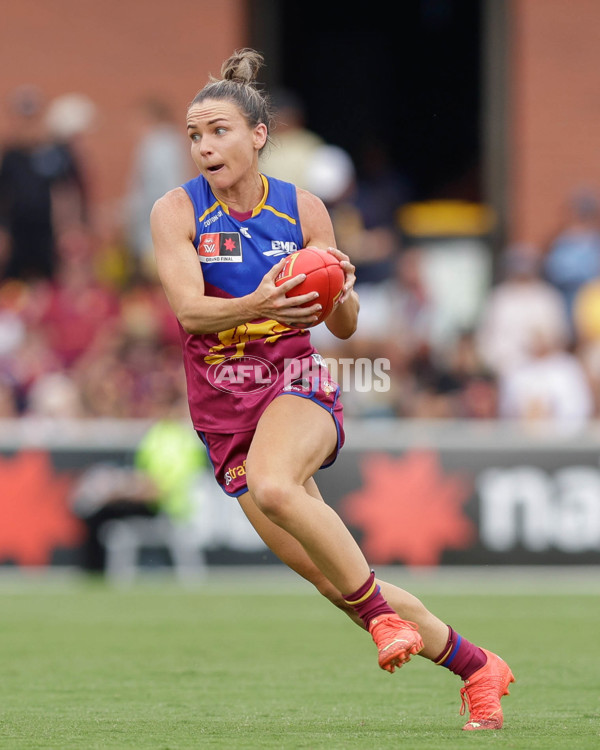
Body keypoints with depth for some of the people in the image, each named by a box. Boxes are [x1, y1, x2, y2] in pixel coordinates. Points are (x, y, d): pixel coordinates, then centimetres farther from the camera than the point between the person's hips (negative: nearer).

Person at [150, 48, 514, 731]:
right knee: (332, 579, -1)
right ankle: (476, 668, 14)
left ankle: (381, 613, -22)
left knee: (271, 484, -37)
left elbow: (344, 327, 5)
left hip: (298, 388, -2)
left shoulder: (302, 208, 0)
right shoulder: (176, 212, -2)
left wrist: (341, 292, -18)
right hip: (225, 412, 2)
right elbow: (189, 310, -18)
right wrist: (257, 304, -36)